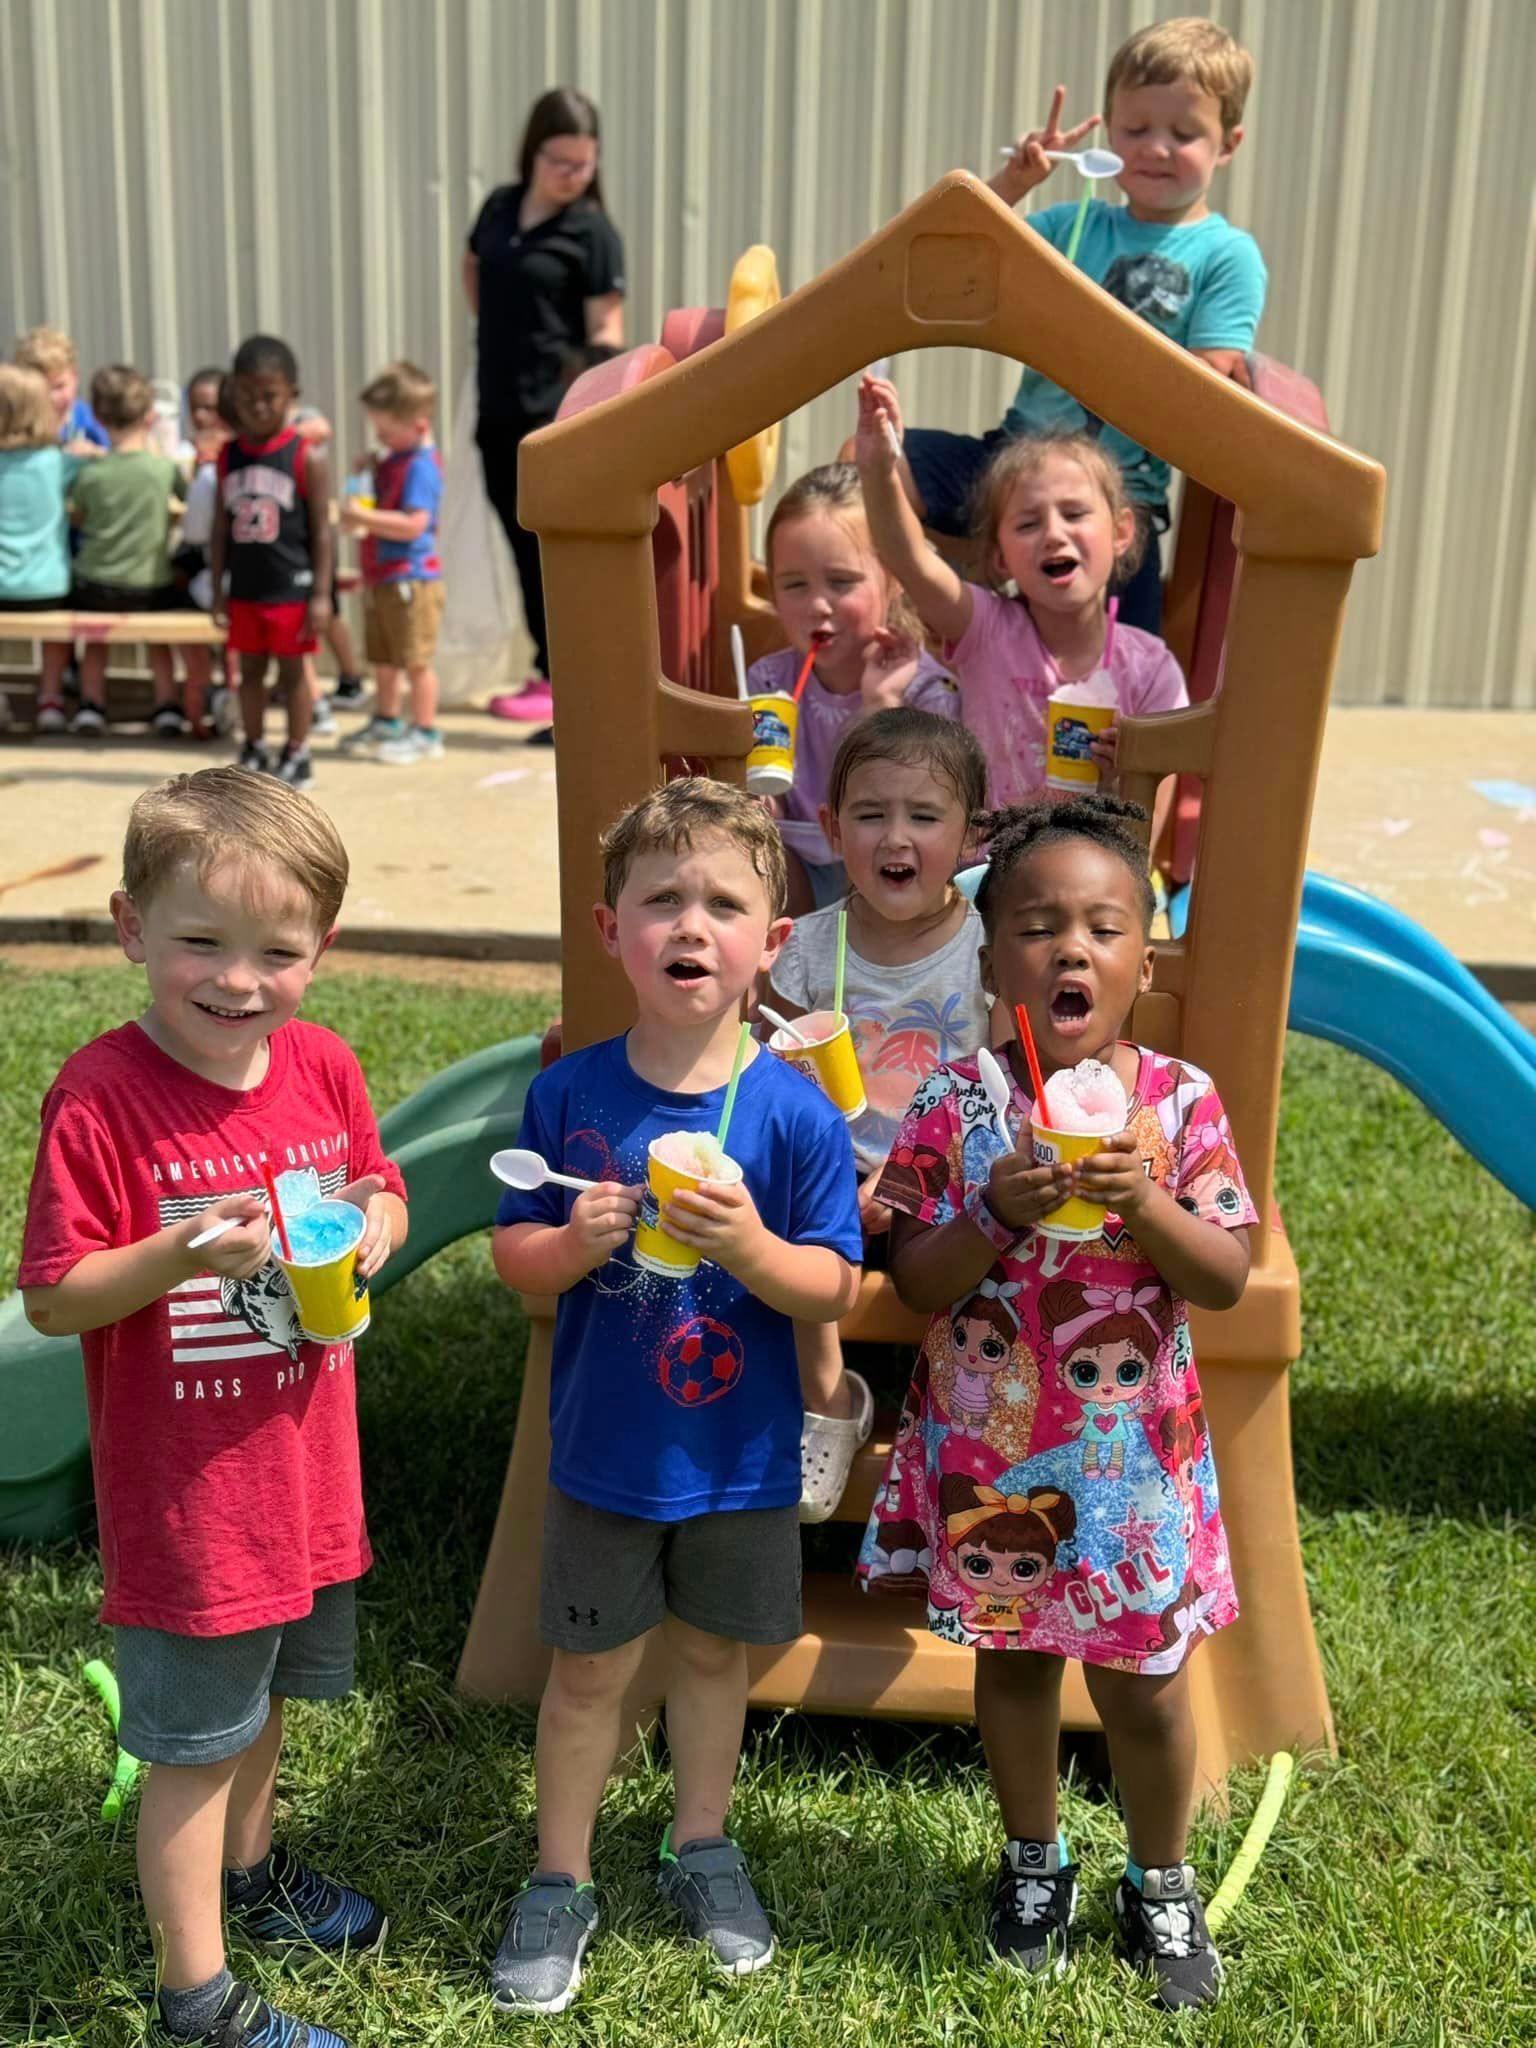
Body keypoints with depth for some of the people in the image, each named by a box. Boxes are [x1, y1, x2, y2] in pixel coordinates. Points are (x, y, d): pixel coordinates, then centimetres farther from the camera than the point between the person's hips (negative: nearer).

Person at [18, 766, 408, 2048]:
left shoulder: (324, 1069, -5)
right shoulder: (100, 1096, -21)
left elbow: (382, 1198, 9)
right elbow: (52, 1300, -18)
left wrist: (375, 1227, -13)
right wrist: (179, 1255, -33)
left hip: (305, 1471, 6)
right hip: (184, 1494, -6)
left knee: (267, 1694, 28)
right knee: (194, 1740, 11)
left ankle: (248, 1867, 55)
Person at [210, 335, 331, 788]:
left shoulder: (305, 457, -9)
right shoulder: (228, 455, 4)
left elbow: (321, 531, -9)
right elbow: (222, 527, 8)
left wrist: (321, 595, -12)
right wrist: (218, 589, 7)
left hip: (291, 588, -4)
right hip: (244, 589, 4)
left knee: (291, 671, 6)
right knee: (250, 669, 13)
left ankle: (297, 754, 17)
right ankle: (253, 751, 25)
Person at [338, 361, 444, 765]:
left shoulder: (421, 466, -17)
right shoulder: (390, 461, 13)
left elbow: (413, 524, -26)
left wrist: (364, 517, -25)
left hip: (411, 579, -10)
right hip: (381, 578, 10)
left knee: (415, 660, -2)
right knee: (383, 659, 19)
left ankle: (425, 732, 6)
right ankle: (386, 722, 32)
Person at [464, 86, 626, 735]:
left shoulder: (592, 231, -6)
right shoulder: (500, 207, 10)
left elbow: (605, 329, -11)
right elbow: (473, 270, 29)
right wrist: (495, 332, 16)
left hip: (553, 410, -6)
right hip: (498, 402, 6)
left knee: (549, 546, -3)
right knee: (523, 542, 11)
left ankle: (561, 680, 5)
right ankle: (551, 670, 22)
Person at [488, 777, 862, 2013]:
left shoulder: (795, 1112, -15)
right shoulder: (569, 1095, -12)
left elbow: (835, 1290, -12)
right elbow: (514, 1259, -4)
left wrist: (748, 1245, -31)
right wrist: (576, 1242, -26)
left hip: (740, 1458, 0)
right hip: (604, 1450, 0)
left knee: (714, 1650, 20)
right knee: (590, 1666, 14)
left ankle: (702, 1846, 45)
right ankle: (561, 1880, 35)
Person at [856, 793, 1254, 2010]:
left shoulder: (1181, 1102, -10)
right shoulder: (956, 1105, -11)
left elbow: (1226, 1282, -10)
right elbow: (914, 1283, -11)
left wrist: (1143, 1202, -27)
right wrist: (996, 1213, -27)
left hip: (1132, 1455, 0)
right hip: (991, 1453, 0)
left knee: (1144, 1683, 14)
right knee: (1013, 1662, 19)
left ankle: (1162, 1884, 39)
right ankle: (1036, 1861, 43)